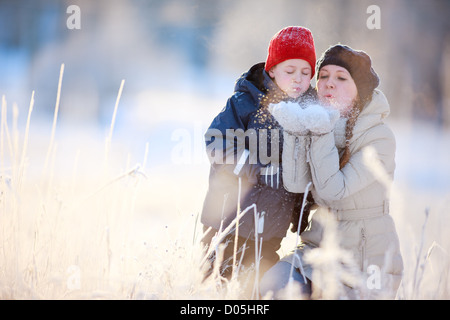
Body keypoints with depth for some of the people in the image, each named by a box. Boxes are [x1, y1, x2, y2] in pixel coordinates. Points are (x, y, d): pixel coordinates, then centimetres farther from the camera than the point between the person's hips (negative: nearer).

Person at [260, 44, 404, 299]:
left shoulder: (379, 138, -15)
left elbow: (333, 189, -24)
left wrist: (321, 134, -22)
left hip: (365, 255, -5)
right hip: (321, 246, 5)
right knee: (273, 284, -18)